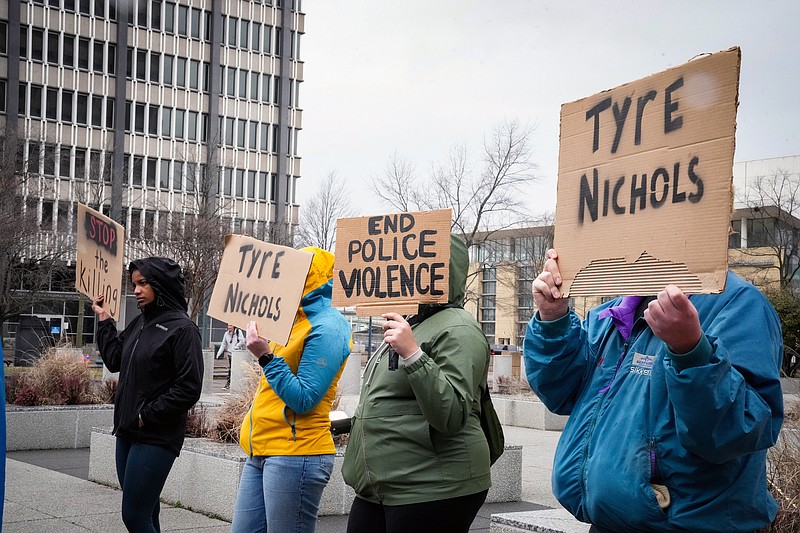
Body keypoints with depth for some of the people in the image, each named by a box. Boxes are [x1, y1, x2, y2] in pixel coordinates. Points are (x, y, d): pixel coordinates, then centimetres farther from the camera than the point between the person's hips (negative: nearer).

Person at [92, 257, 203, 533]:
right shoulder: (140, 322, 11)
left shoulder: (181, 328, -12)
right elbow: (114, 360, 17)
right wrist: (104, 319, 14)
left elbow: (189, 388, -16)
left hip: (156, 438, -7)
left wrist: (147, 416, -13)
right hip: (127, 433, 7)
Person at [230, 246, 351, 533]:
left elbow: (304, 399, -18)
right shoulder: (297, 319, 15)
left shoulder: (327, 326, -12)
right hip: (262, 451, 9)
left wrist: (266, 356, -21)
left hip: (295, 455, -9)